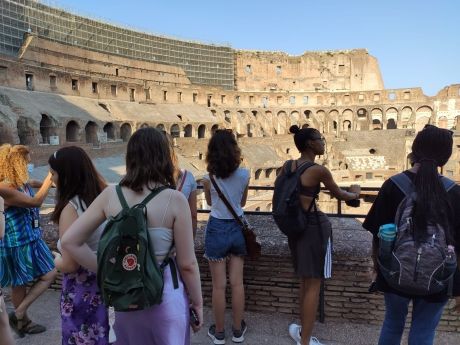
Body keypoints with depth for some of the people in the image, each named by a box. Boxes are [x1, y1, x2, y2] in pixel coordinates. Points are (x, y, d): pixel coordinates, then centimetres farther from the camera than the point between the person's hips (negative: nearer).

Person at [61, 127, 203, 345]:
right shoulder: (175, 200, -19)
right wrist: (197, 302, 1)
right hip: (165, 296, -3)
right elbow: (187, 264, -13)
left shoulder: (110, 195, -9)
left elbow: (70, 241, -5)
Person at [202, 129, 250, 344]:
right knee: (237, 283, 14)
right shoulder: (244, 175, -7)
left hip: (217, 229, -2)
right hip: (238, 228, 2)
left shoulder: (208, 178, -12)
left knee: (218, 285, 10)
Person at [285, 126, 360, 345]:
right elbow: (339, 195, -2)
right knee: (313, 285, 6)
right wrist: (355, 193, 20)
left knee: (305, 282, 20)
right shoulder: (319, 170, -15)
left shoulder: (287, 166, 2)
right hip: (314, 227, -7)